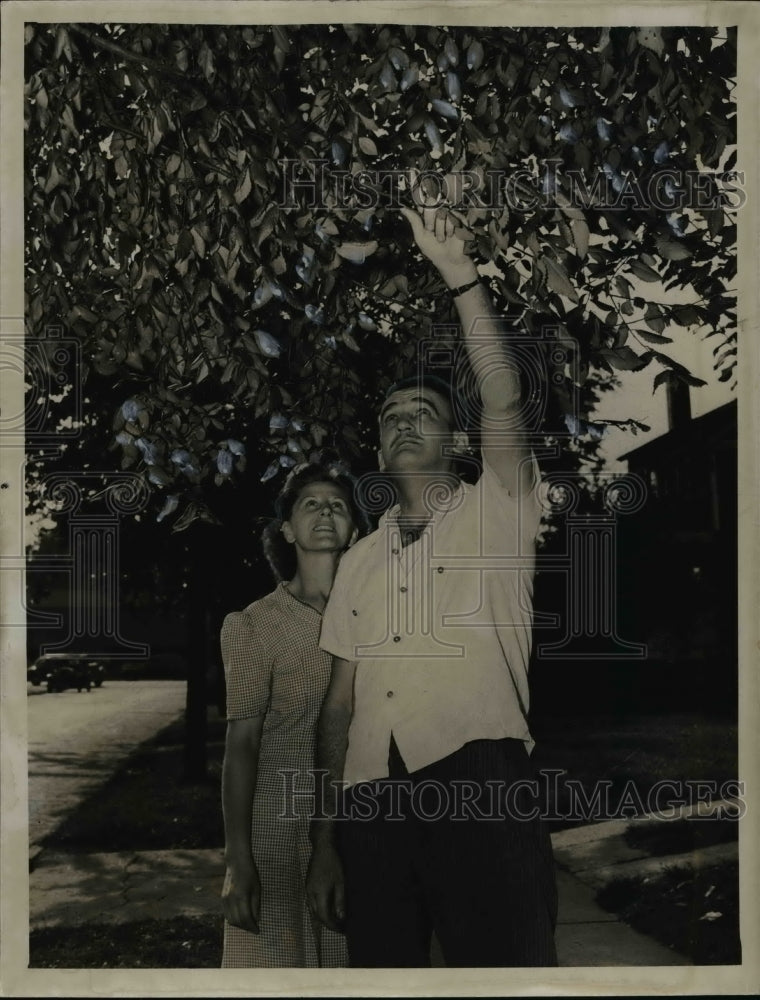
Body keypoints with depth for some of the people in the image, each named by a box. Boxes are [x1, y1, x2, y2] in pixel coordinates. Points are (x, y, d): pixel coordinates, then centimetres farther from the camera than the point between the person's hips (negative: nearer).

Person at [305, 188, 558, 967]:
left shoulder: (494, 515, 9)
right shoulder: (361, 559, 19)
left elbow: (505, 405, -9)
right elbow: (340, 701, 16)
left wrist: (459, 274, -11)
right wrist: (325, 839, 11)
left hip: (481, 787, -4)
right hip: (373, 801, 4)